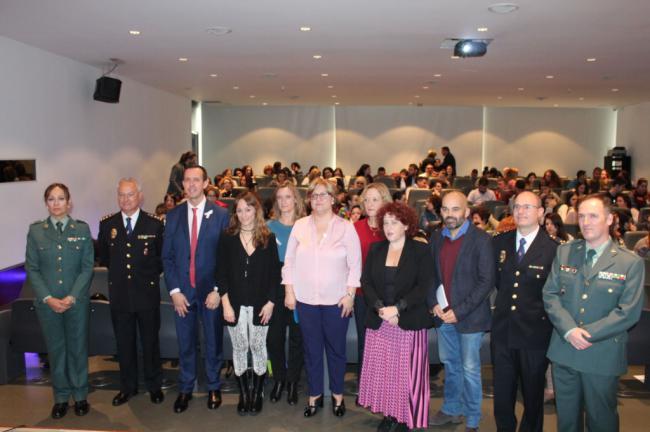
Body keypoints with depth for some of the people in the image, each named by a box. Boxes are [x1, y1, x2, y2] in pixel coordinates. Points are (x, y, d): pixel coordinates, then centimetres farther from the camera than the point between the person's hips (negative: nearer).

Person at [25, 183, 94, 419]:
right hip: (47, 303, 1)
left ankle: (80, 395, 25)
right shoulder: (35, 230, 1)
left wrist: (71, 297, -12)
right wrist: (48, 298, -11)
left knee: (78, 348, 9)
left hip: (77, 301, -1)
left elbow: (87, 267, -3)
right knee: (55, 350, 11)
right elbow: (31, 268, 0)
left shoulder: (82, 229, -1)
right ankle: (60, 397, 26)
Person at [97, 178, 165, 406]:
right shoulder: (106, 224, 0)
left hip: (147, 293, -2)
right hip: (119, 293, 2)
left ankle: (154, 385, 28)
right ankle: (128, 386, 31)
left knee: (150, 342, 11)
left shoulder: (155, 224, -6)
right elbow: (103, 257, 13)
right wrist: (117, 270, 6)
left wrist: (151, 273, -2)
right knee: (124, 343, 13)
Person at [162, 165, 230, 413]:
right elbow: (167, 256, 4)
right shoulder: (173, 215, 4)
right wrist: (174, 290, -4)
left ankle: (214, 388, 29)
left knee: (213, 342, 11)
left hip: (211, 291, -2)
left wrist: (218, 290, -9)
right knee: (185, 344, 11)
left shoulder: (220, 214, -4)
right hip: (182, 291, 2)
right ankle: (185, 389, 29)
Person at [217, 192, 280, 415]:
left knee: (258, 347, 6)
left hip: (260, 305, -1)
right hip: (235, 304, 1)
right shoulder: (227, 238, 1)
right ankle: (243, 395, 22)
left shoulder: (268, 238, 0)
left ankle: (257, 394, 22)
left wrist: (270, 302, -6)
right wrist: (226, 303, -7)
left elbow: (275, 273, 1)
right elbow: (221, 273, 0)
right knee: (239, 348, 8)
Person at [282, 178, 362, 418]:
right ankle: (314, 395, 28)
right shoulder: (300, 226, 2)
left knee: (336, 349, 10)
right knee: (311, 350, 12)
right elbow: (289, 261, 6)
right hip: (305, 299, 2)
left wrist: (350, 294, -8)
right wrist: (289, 291, 1)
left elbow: (355, 264, -3)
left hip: (336, 299, -1)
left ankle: (337, 395, 29)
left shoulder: (346, 227, -4)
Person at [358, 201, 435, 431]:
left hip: (409, 322, -3)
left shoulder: (421, 250, -2)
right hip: (379, 321, 3)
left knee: (406, 371, 2)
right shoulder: (375, 249, 9)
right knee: (382, 370, 7)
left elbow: (424, 286, -9)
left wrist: (397, 308, -18)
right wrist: (380, 308, -13)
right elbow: (366, 282, 3)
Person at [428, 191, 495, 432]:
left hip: (469, 316, -5)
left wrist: (460, 311, -16)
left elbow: (487, 281, -13)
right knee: (450, 365, 18)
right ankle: (451, 409, 35)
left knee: (470, 369, 6)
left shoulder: (481, 240, -10)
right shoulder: (436, 238, 6)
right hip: (443, 313, 5)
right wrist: (433, 304, -5)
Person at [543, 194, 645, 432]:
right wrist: (569, 330, -14)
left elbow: (629, 312, -10)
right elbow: (550, 294, 0)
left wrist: (587, 333, -16)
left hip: (603, 356, -3)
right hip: (564, 351, 3)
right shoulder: (564, 252, 4)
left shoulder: (631, 263, -6)